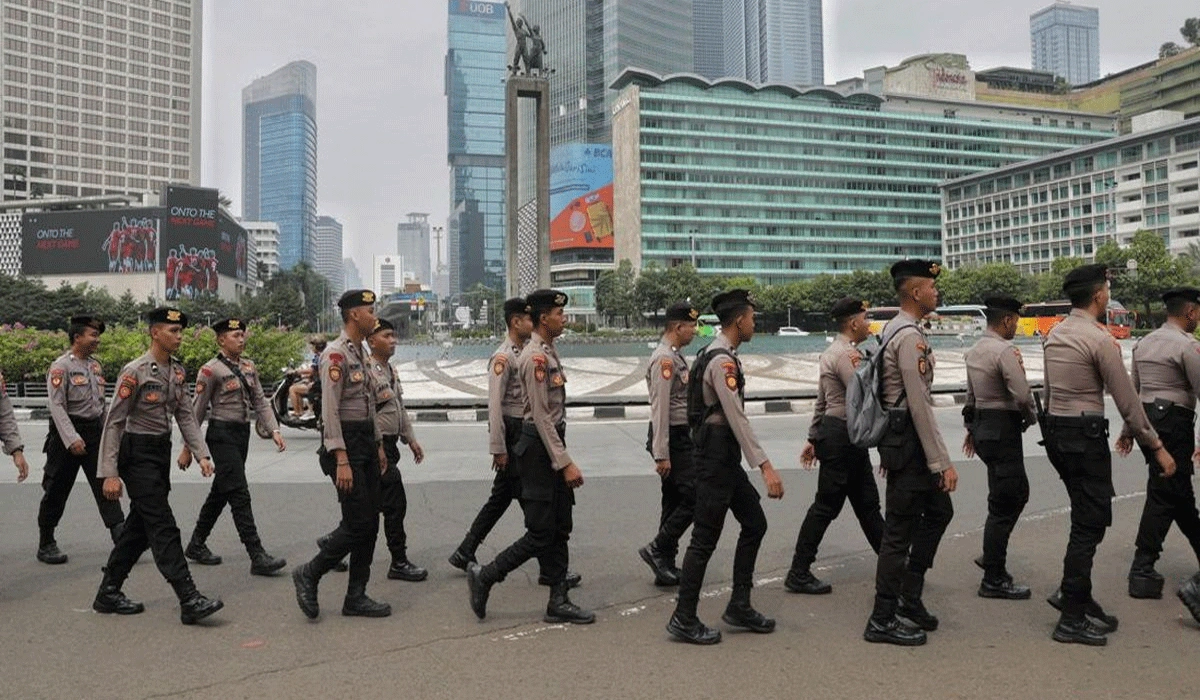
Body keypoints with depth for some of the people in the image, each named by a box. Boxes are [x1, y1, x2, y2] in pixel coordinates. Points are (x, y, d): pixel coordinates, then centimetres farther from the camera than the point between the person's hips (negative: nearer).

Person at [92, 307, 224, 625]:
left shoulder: (177, 370, 8)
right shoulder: (135, 371, -14)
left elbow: (185, 415, 9)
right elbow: (114, 422, -13)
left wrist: (202, 454, -2)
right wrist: (110, 474, -16)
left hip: (163, 451, 8)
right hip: (138, 454, -8)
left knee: (139, 525, 15)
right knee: (163, 527, -9)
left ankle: (109, 593, 28)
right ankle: (189, 601, -9)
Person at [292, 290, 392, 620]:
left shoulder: (360, 353, 16)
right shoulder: (335, 354, -13)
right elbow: (330, 410, -19)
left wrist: (379, 445, 20)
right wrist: (341, 459, -23)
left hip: (366, 441, 9)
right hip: (345, 442, -9)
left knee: (370, 522, 9)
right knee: (358, 523, -8)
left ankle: (356, 597, 16)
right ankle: (309, 573, 12)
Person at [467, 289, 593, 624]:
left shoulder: (550, 352, 13)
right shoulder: (535, 357, -17)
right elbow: (541, 416, -21)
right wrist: (565, 462, -21)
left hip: (552, 443, 10)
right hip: (538, 448, -10)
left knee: (560, 530, 11)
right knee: (541, 533, -4)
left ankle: (558, 602, 18)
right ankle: (484, 576, 12)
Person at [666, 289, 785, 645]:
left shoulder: (719, 356, 14)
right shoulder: (723, 360, -18)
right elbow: (737, 419, -24)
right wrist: (765, 466, -27)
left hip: (725, 455, 11)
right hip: (716, 453, -11)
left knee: (754, 523, 14)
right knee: (706, 537, -3)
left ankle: (739, 606, 22)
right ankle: (684, 619, 7)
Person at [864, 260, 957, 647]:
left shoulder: (897, 330, 14)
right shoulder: (910, 336, -19)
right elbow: (920, 406, -22)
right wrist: (942, 463, -19)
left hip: (899, 438, 11)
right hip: (910, 441, -11)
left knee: (938, 511, 20)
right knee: (900, 529, -2)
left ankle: (909, 598, 28)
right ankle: (882, 620, 9)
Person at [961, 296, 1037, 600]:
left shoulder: (975, 350, 12)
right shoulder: (1005, 350, -17)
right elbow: (1023, 395, -22)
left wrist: (972, 429, 28)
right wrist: (1031, 418, -1)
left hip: (982, 425, 10)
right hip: (1002, 430, -10)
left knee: (1018, 492, 22)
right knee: (1003, 504, -3)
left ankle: (993, 555, 27)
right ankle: (994, 580, 4)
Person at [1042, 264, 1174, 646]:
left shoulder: (1054, 334, 10)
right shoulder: (1099, 339, -14)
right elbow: (1127, 400, -12)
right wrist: (1157, 447, -6)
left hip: (1055, 430, 8)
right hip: (1085, 435, -8)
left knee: (1087, 517, 19)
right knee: (1090, 524, -1)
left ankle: (1074, 595, 23)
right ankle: (1072, 620, 4)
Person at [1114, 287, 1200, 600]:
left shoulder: (1144, 343, 13)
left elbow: (1133, 389, 16)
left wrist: (1128, 430, 21)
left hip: (1146, 418, 8)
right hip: (1174, 422, -8)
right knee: (1164, 494, -5)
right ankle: (1142, 571, -4)